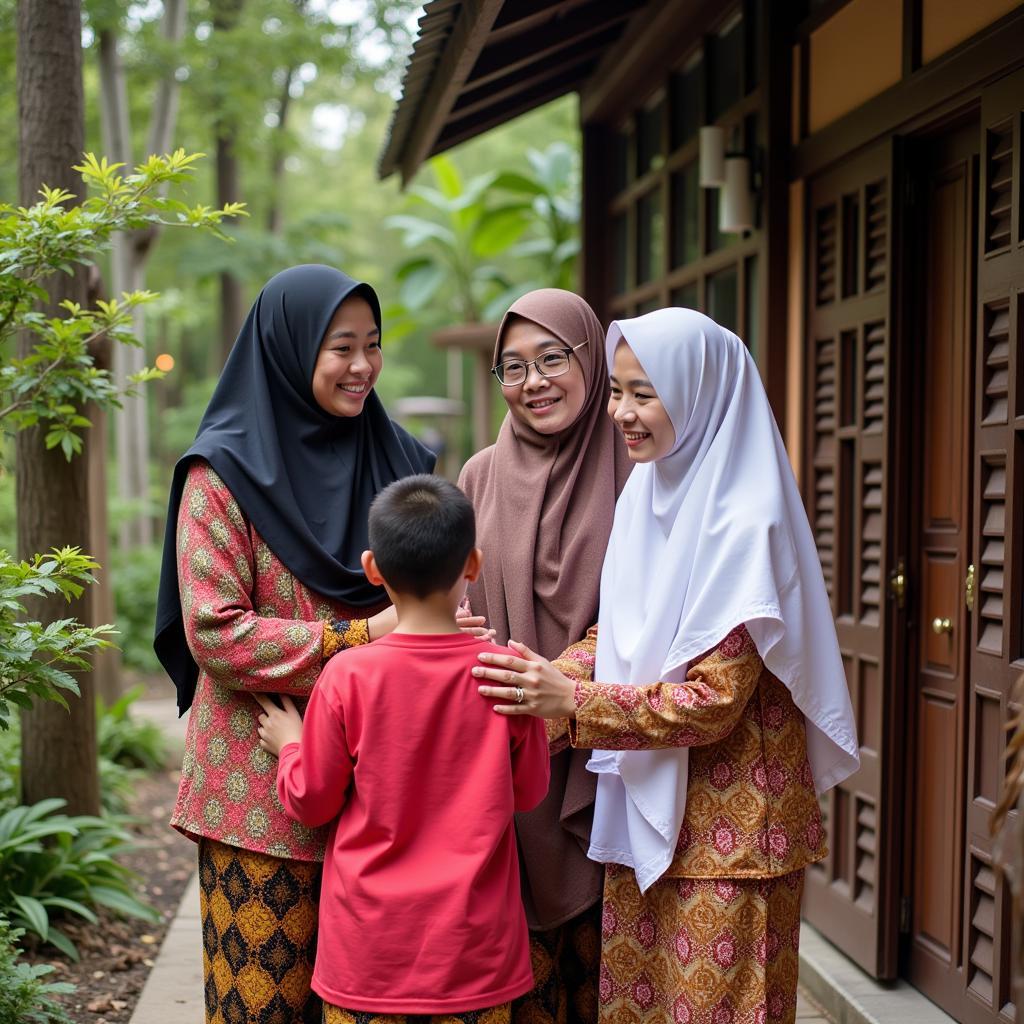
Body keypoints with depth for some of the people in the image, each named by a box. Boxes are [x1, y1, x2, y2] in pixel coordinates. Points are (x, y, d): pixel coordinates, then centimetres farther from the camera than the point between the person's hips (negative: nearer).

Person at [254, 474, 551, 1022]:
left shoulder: (348, 675, -14)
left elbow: (311, 801, -4)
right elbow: (528, 791, 3)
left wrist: (290, 745, 15)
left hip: (371, 939, -1)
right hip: (473, 937, 1)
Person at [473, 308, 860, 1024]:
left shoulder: (744, 523, -18)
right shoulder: (646, 494, 5)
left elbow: (715, 700, -20)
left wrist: (571, 701, -24)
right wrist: (543, 678, -8)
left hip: (726, 826, -7)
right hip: (644, 804, 7)